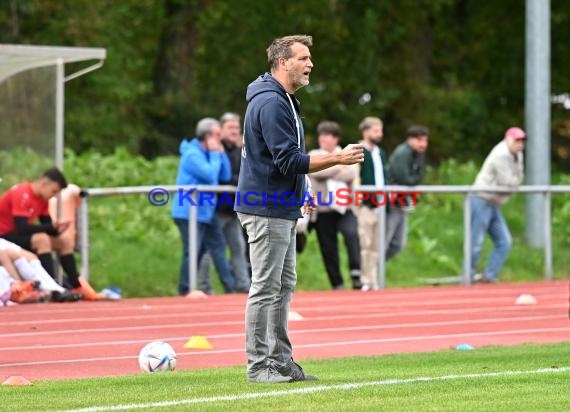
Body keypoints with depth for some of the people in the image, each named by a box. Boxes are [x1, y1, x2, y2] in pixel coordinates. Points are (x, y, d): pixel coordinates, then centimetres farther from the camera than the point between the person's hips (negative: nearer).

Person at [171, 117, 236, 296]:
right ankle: (185, 291, -1)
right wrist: (215, 154, -13)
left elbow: (225, 175, 12)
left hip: (206, 211, 9)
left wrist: (221, 153, 2)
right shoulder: (192, 154, -15)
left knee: (217, 246, 8)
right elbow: (210, 175, -25)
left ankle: (230, 287, 10)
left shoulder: (208, 153, 14)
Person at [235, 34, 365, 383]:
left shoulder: (284, 101, 17)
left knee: (284, 286, 12)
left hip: (283, 210, 10)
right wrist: (338, 158, -21)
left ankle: (281, 361, 16)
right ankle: (259, 365, -3)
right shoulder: (269, 103, -17)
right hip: (266, 210, -10)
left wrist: (299, 194, 20)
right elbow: (288, 160, -22)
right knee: (266, 288, -7)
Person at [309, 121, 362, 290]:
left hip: (345, 207, -1)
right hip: (323, 208, 1)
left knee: (352, 233, -26)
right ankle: (337, 284, 9)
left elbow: (352, 173, -8)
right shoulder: (314, 155, 10)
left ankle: (356, 273, -23)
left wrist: (328, 173, -8)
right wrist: (338, 168, -6)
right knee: (328, 249, 1)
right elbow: (315, 171, -11)